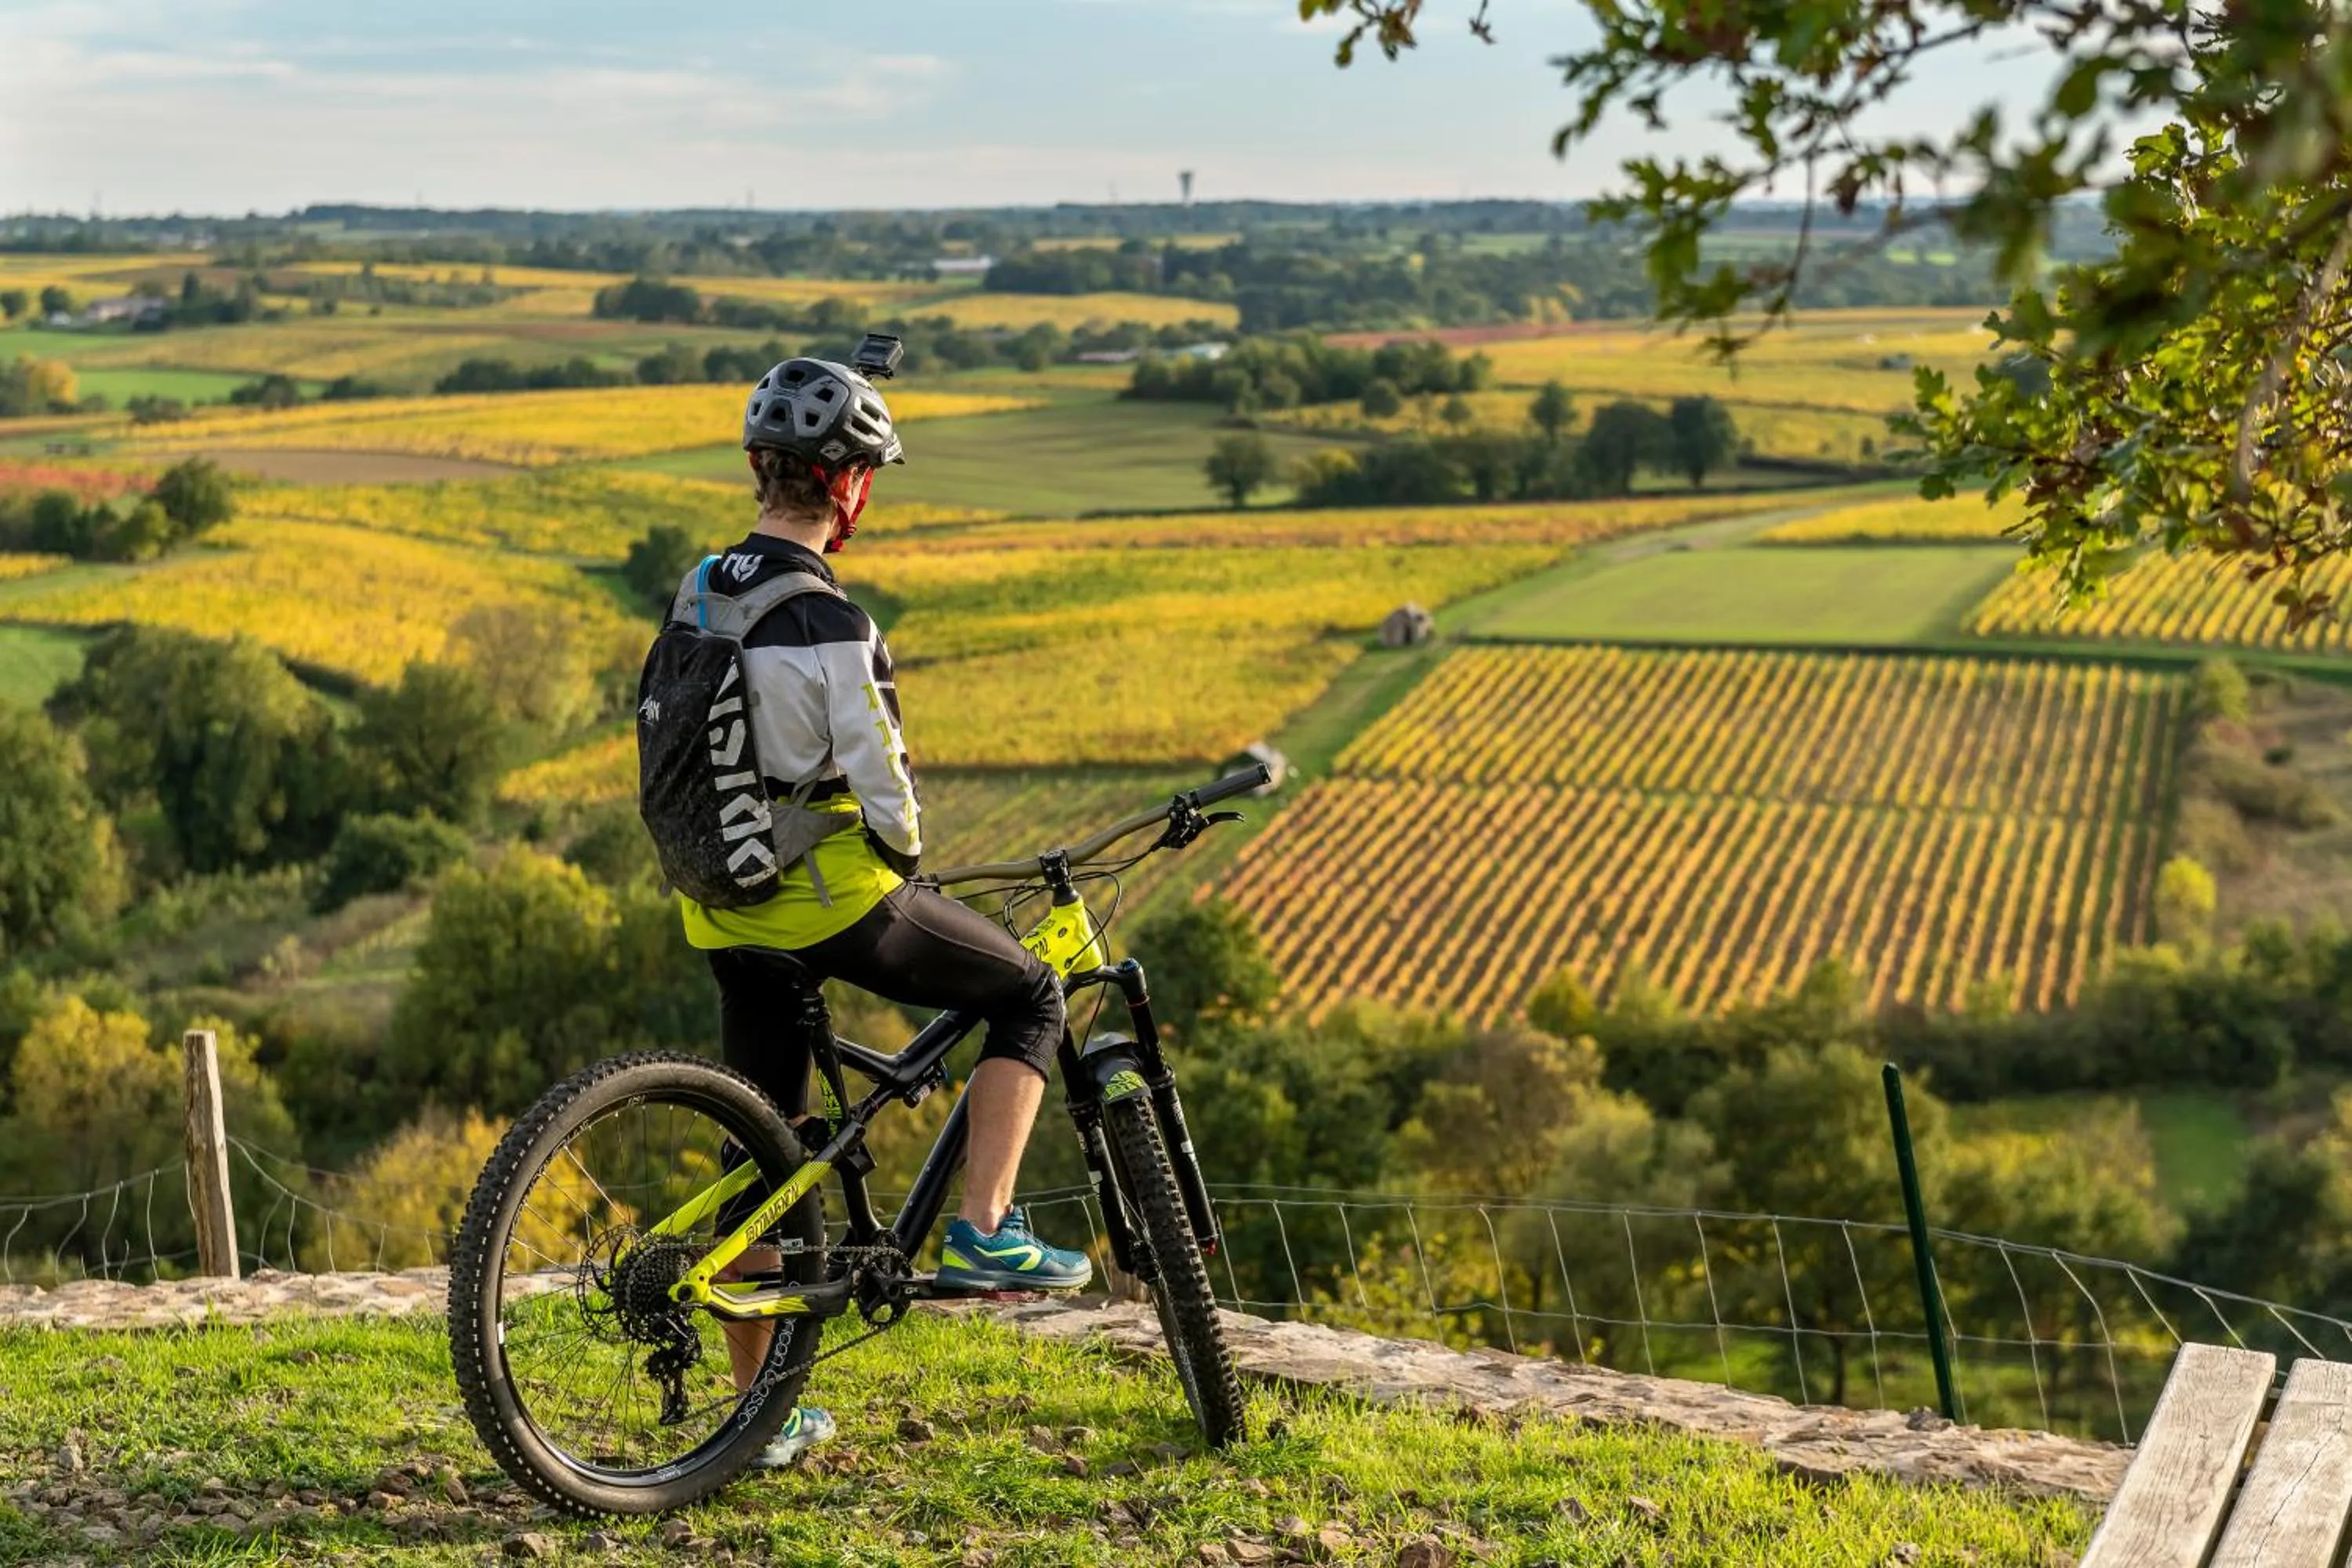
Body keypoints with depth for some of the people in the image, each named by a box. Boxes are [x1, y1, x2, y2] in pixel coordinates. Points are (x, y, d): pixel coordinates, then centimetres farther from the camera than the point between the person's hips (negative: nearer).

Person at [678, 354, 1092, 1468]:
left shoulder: (703, 593, 8)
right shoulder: (827, 624, -19)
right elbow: (881, 785, -19)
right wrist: (907, 857, 2)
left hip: (725, 905, 8)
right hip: (831, 895, -8)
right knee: (1029, 996, 11)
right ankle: (982, 1233, 2)